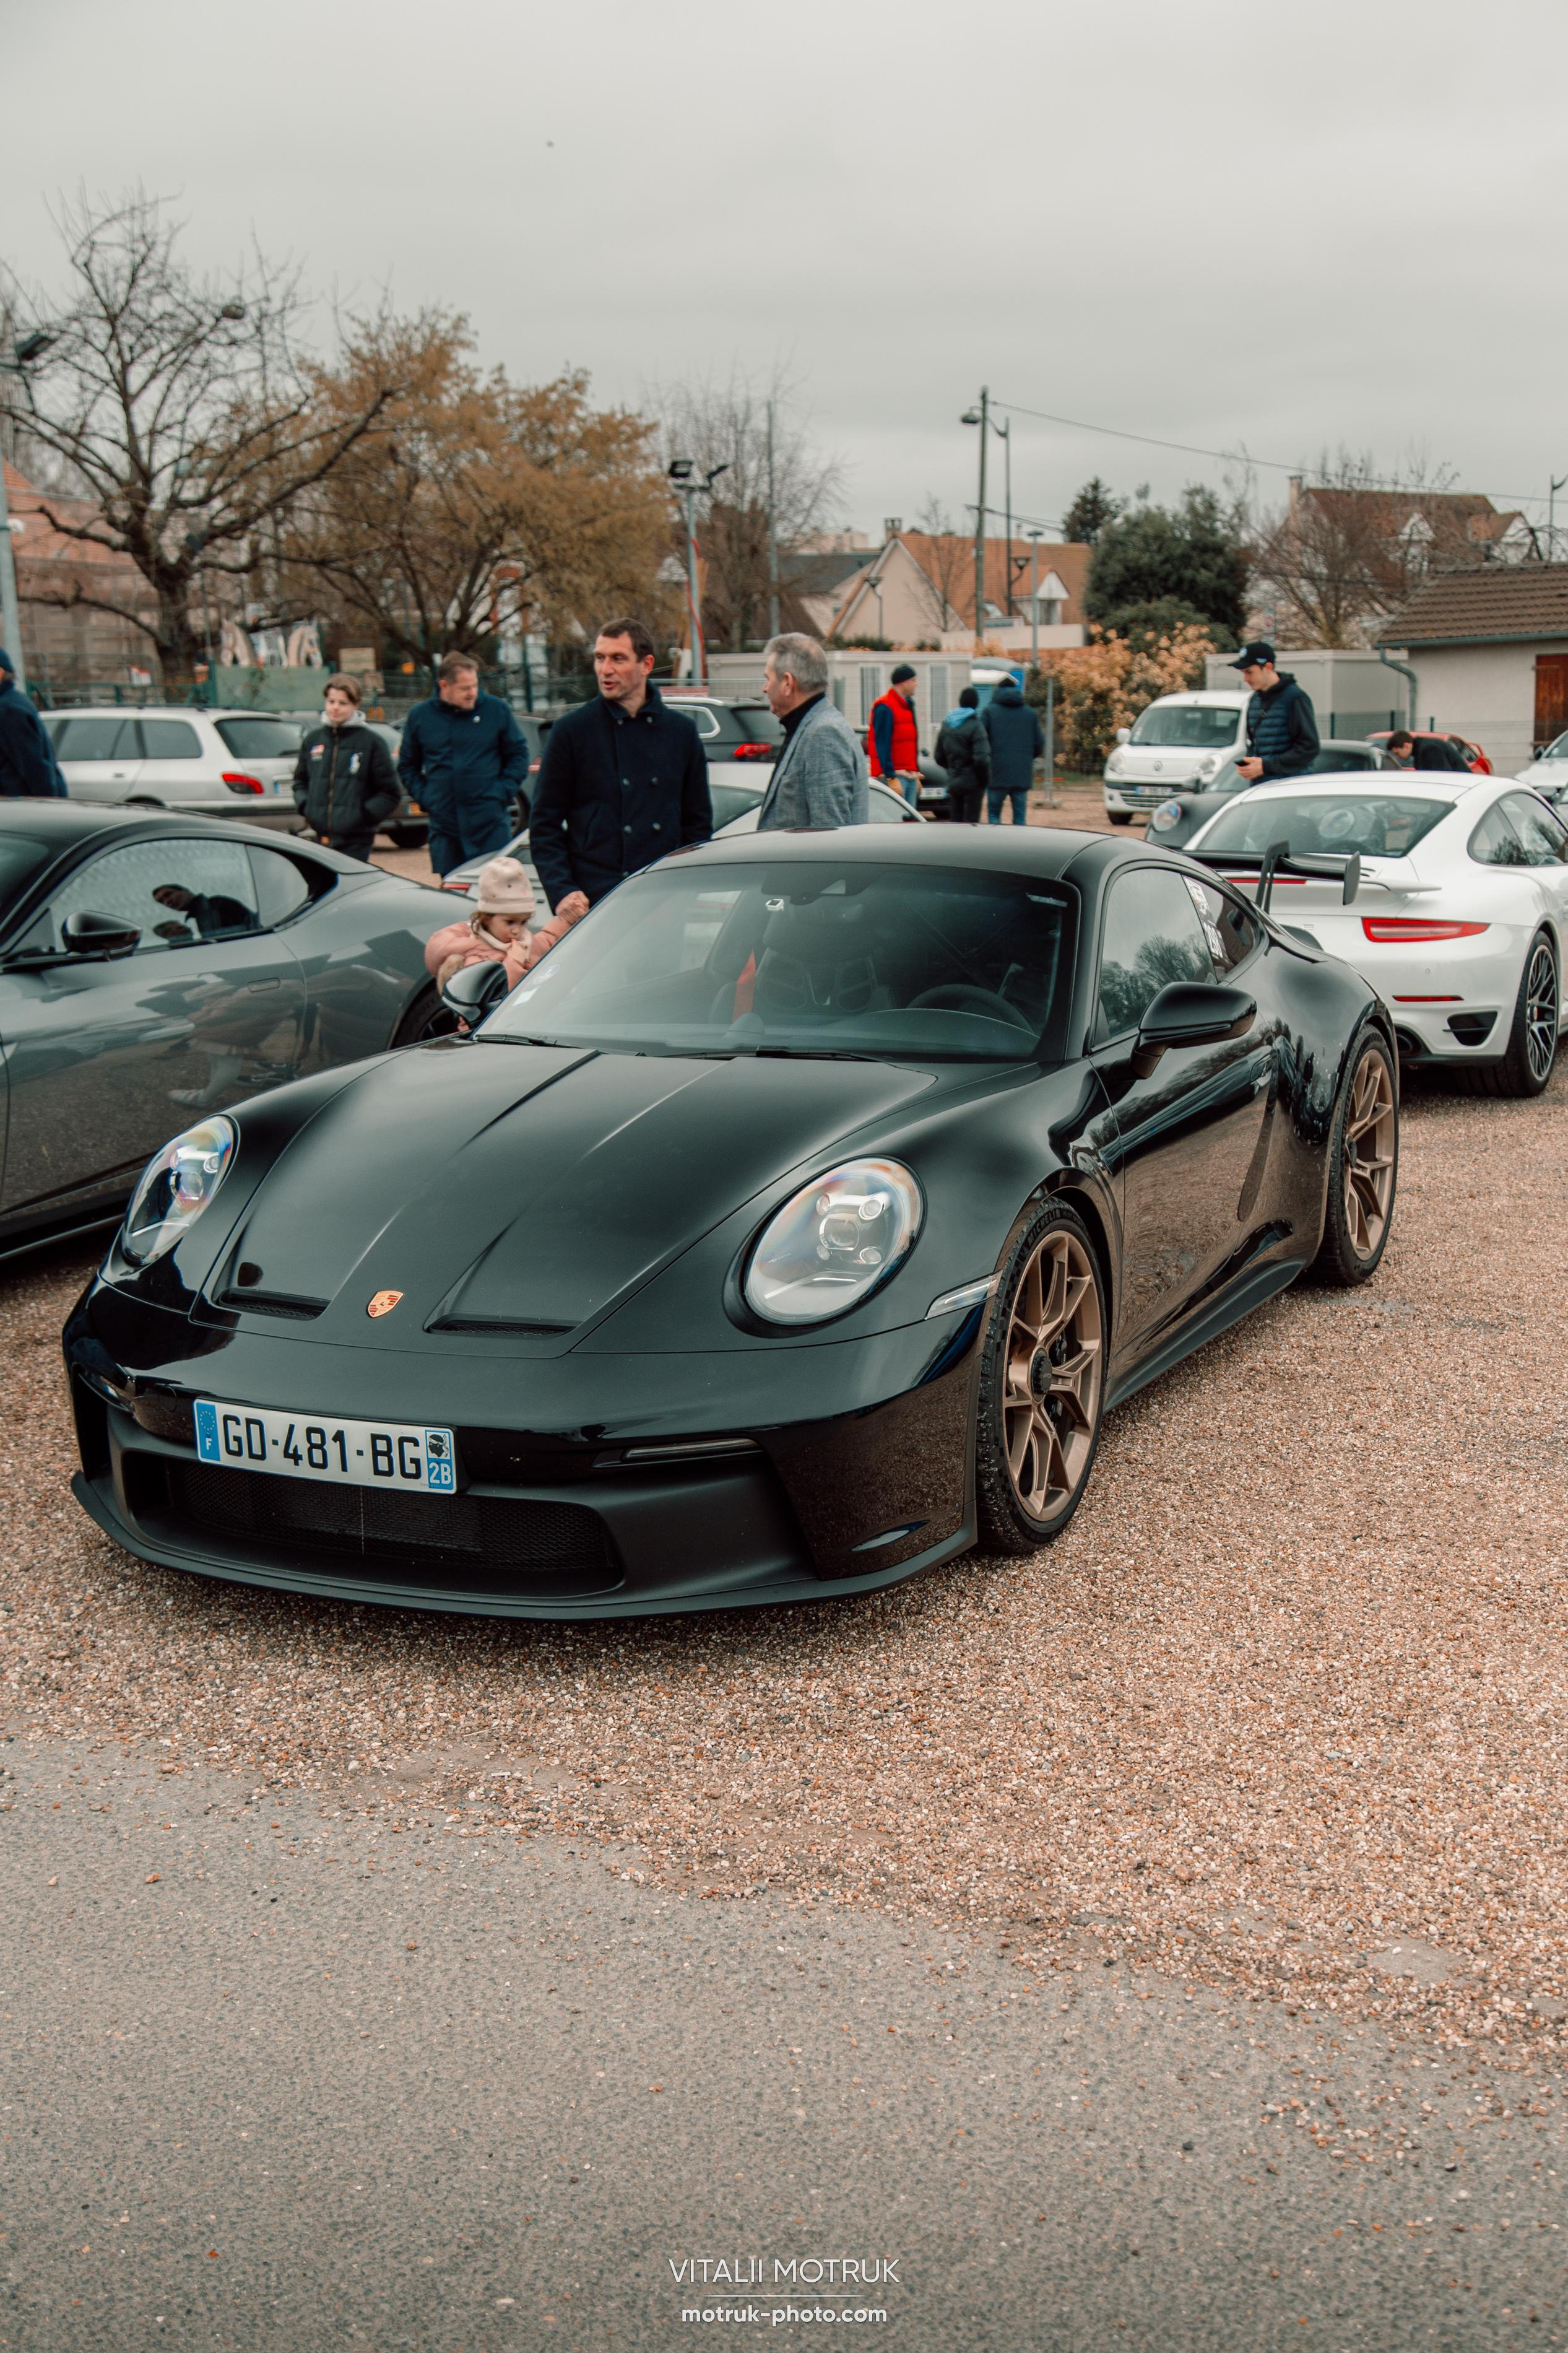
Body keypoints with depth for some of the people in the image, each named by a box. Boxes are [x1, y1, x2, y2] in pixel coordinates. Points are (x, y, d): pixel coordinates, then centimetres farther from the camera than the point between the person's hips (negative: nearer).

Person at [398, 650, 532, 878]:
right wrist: (423, 797, 3)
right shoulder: (420, 716, 6)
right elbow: (407, 765, 16)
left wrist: (503, 792, -4)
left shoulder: (497, 709, 1)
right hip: (443, 825, 2)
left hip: (491, 824, -2)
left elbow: (518, 754, 7)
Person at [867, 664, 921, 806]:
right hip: (895, 775, -9)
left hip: (910, 776, 9)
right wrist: (891, 778, -21)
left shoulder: (908, 706, 18)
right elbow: (882, 745, -17)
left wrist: (916, 774, 20)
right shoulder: (885, 708, -12)